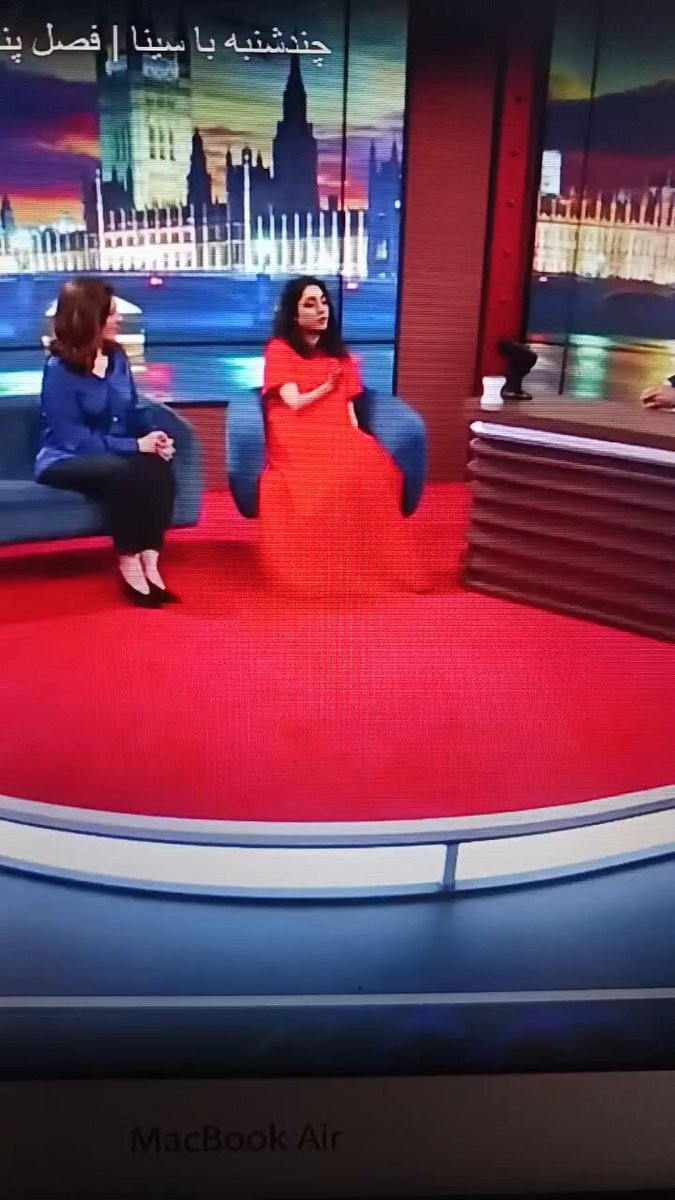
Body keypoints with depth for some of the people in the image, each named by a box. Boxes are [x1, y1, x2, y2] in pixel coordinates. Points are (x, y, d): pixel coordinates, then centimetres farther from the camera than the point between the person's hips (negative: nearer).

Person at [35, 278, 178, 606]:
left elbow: (133, 412, 12)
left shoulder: (117, 357, 6)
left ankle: (149, 562, -28)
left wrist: (154, 436, -11)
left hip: (116, 456, 6)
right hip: (66, 461, -6)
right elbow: (72, 438, -20)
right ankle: (129, 565, -24)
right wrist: (136, 446, -24)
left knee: (158, 467, -27)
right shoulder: (59, 368, -14)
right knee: (123, 473, -36)